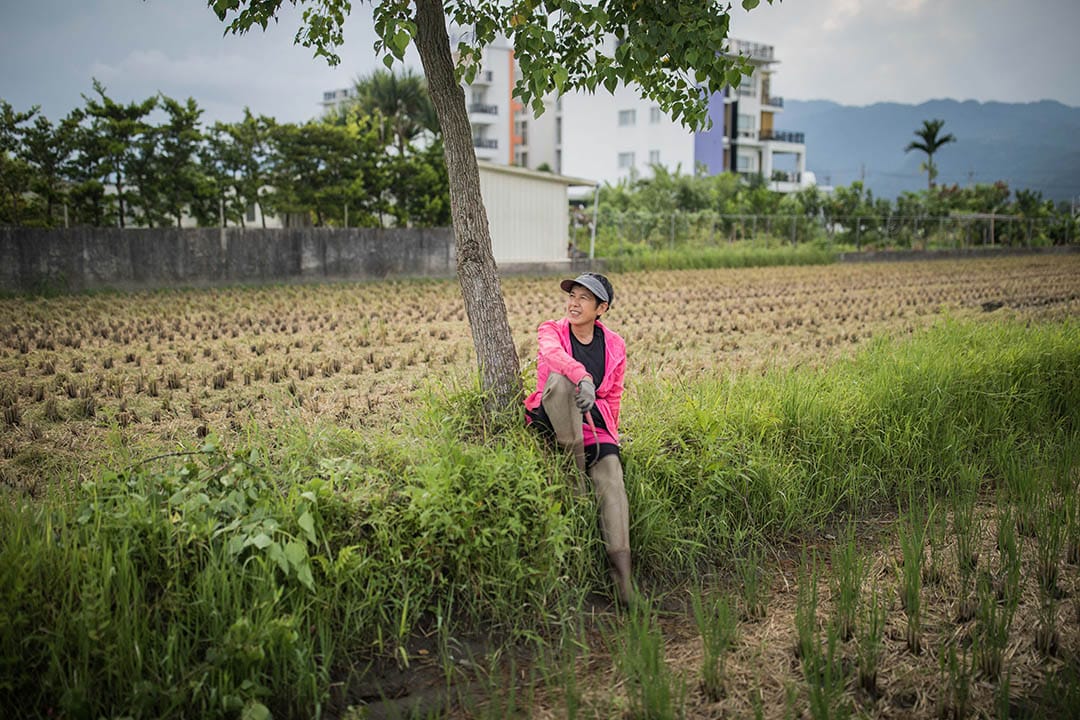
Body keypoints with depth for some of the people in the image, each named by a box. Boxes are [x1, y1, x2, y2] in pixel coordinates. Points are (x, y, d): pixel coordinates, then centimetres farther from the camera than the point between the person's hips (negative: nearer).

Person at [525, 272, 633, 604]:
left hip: (594, 424, 2)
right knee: (559, 378, -33)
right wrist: (583, 378, -46)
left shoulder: (614, 346, 8)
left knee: (612, 483, -23)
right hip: (552, 423, -2)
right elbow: (552, 353, -26)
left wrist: (608, 435, 0)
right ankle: (575, 472, -29)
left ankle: (621, 570, -26)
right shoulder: (552, 330, 0)